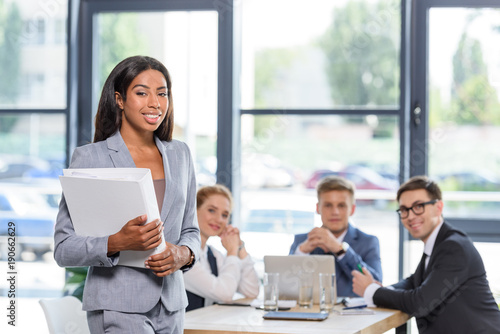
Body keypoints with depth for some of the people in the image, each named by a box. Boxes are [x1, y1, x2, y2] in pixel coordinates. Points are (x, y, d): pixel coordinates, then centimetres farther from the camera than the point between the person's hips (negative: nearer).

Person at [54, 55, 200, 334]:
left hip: (171, 305, 5)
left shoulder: (180, 154, 12)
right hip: (118, 308, -5)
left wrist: (183, 254, -4)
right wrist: (118, 242, -22)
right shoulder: (89, 158, -4)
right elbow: (64, 249, -6)